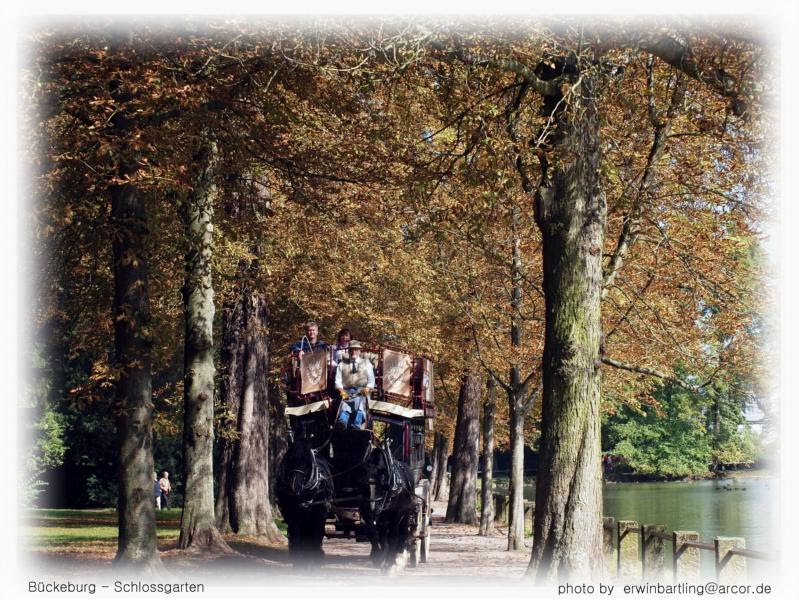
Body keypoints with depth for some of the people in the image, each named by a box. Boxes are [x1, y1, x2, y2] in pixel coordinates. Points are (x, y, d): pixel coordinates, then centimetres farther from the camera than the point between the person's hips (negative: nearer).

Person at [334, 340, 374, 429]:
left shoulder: (366, 363, 22)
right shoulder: (342, 364, 22)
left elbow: (371, 380, 14)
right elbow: (338, 380, 11)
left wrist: (367, 389, -8)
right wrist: (341, 391, -9)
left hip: (361, 392, -1)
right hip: (346, 391, 1)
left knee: (359, 402, -37)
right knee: (344, 405, -34)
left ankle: (357, 426, -55)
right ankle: (342, 422, -62)